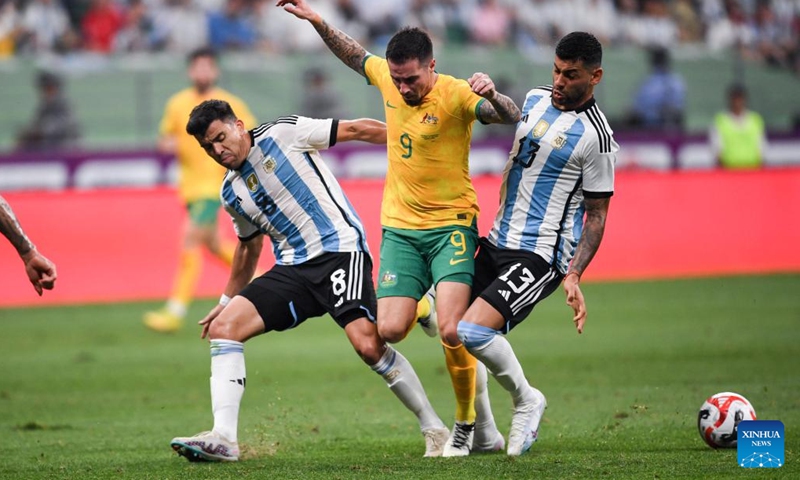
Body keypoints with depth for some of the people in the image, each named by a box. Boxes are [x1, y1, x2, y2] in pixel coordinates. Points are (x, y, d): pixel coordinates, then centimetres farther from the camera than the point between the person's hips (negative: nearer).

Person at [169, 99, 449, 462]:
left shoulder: (282, 133, -4)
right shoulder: (231, 193, 15)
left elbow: (358, 130, -2)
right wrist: (227, 300, 35)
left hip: (339, 249, -7)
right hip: (293, 269, 7)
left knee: (367, 344, -25)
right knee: (222, 327, -11)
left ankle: (434, 428, -8)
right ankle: (223, 438, -16)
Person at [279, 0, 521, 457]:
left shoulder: (456, 94, -16)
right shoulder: (387, 76, 0)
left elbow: (511, 117, -29)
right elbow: (355, 55, 22)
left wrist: (494, 96, -48)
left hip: (451, 225, -5)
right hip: (399, 227, 5)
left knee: (452, 333, -17)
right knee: (390, 331, -10)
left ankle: (471, 426, 2)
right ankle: (425, 308, 24)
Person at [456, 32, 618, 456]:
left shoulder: (595, 137, -13)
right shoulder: (535, 98, 7)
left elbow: (597, 214, -8)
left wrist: (573, 277, -17)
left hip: (541, 256, -8)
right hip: (496, 244, 8)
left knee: (473, 330, -24)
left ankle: (526, 401, 1)